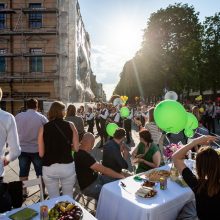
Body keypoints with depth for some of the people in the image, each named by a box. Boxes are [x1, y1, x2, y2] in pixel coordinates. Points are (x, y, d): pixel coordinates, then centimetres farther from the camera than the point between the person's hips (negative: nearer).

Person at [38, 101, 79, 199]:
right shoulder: (70, 125, -5)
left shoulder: (43, 128, -5)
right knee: (68, 197, 20)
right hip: (67, 166, 0)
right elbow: (76, 148, -6)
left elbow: (41, 153, -4)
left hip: (49, 168, 0)